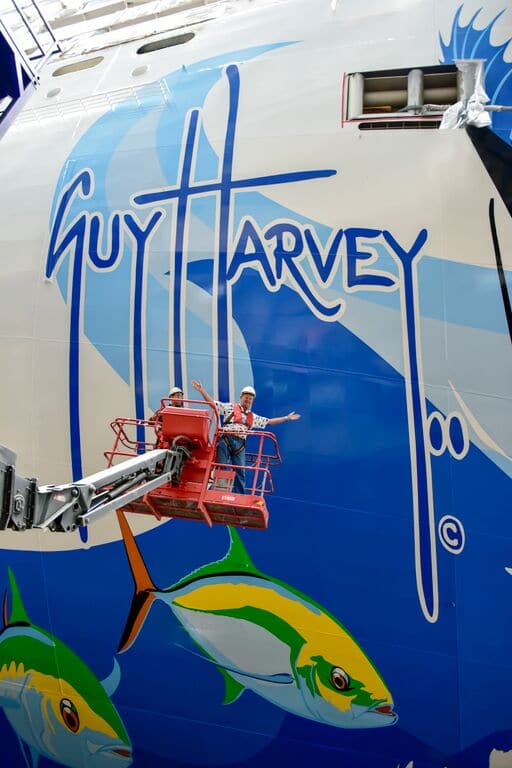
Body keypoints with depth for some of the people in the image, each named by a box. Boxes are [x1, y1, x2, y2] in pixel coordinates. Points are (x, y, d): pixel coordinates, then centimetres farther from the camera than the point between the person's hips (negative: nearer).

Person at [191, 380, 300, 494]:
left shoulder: (253, 417, 25)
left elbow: (269, 421, 30)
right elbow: (212, 403, 7)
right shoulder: (230, 407, 12)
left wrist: (287, 418, 29)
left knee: (240, 472, 3)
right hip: (226, 440, -4)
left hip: (240, 444, 4)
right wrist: (202, 390, -4)